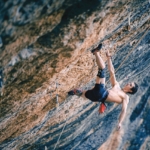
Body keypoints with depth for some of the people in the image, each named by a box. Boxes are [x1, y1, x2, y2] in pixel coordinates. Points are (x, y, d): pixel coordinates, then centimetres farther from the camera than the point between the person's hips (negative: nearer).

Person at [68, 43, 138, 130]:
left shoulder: (125, 97, 13)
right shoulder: (116, 85, 29)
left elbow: (124, 110, -1)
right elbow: (112, 72, 27)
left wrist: (120, 123, -18)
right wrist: (109, 57, 23)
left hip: (101, 96, -6)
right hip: (99, 91, 6)